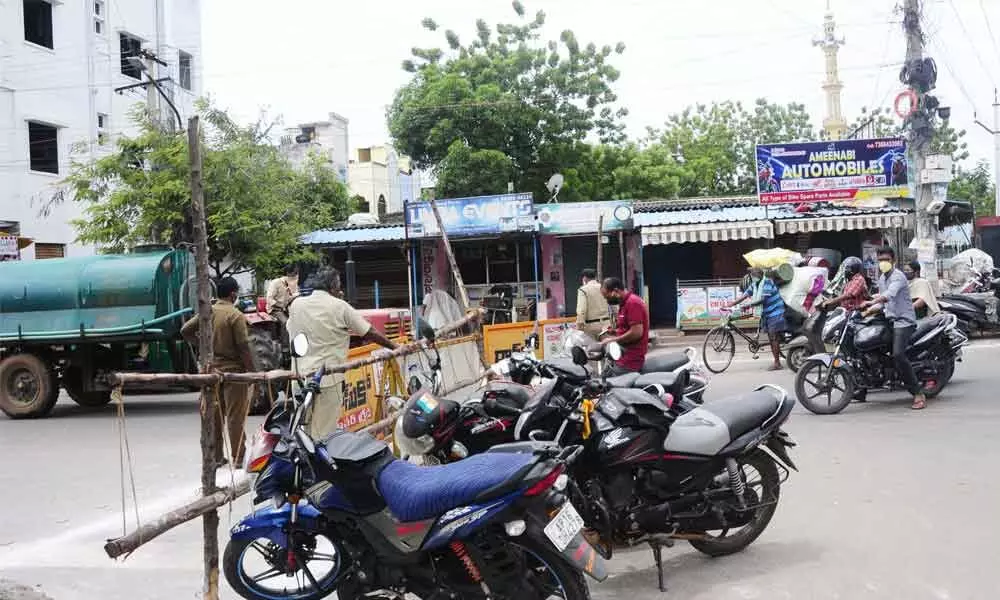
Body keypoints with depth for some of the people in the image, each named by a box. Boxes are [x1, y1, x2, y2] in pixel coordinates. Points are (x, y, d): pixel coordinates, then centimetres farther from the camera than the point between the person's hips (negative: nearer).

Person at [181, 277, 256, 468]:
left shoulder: (208, 312, 5)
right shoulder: (236, 316, -14)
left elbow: (186, 330, 7)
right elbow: (243, 346, -16)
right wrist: (251, 371, -9)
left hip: (212, 369, 6)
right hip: (233, 370, -6)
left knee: (214, 415, 11)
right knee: (235, 417, 0)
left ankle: (215, 457, 17)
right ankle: (238, 458, 3)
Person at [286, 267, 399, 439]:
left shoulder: (296, 305, 5)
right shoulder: (340, 307, -6)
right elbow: (370, 333, -3)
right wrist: (396, 348, 8)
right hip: (328, 379, -5)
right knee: (323, 434, 0)